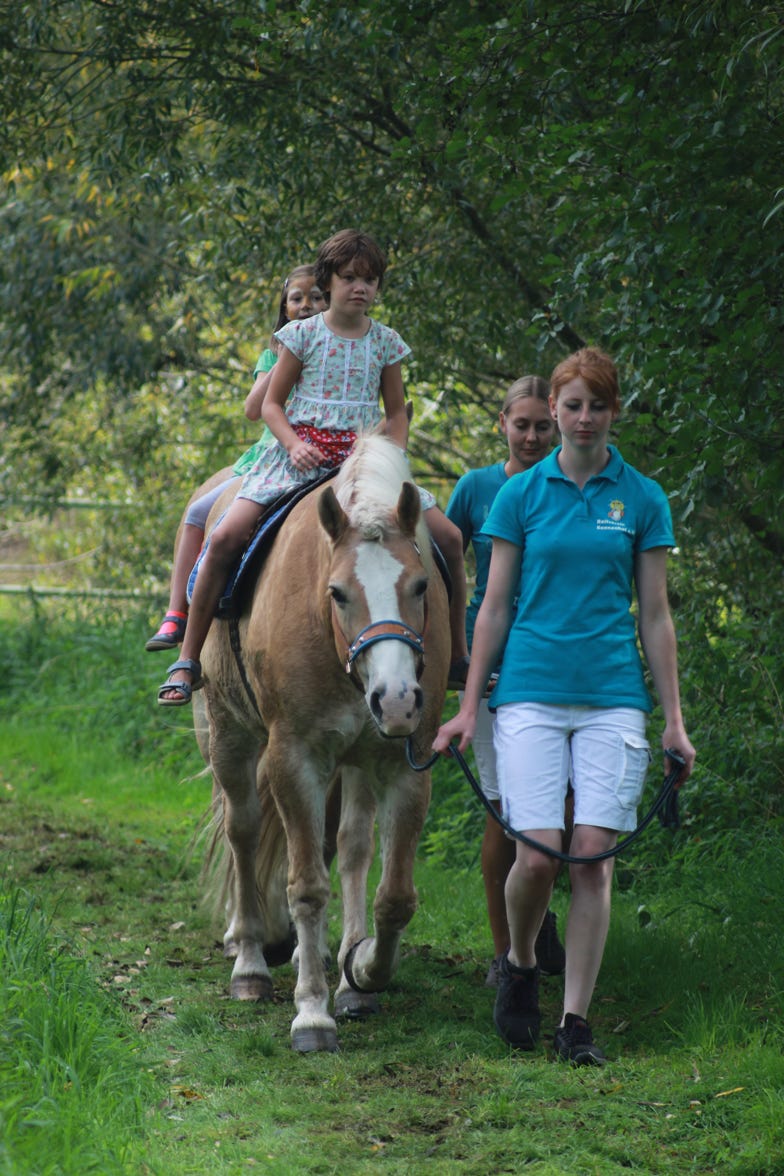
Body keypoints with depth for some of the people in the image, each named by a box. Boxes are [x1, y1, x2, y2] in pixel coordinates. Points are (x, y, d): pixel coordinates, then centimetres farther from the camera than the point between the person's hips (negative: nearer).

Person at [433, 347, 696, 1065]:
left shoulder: (642, 500, 7)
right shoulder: (521, 495, 5)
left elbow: (655, 616, 8)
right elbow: (494, 607, 7)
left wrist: (674, 721, 6)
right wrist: (469, 708, 4)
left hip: (613, 696, 1)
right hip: (531, 692, -1)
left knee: (594, 855, -6)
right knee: (537, 853, -11)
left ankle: (576, 1020, 2)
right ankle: (520, 966, 19)